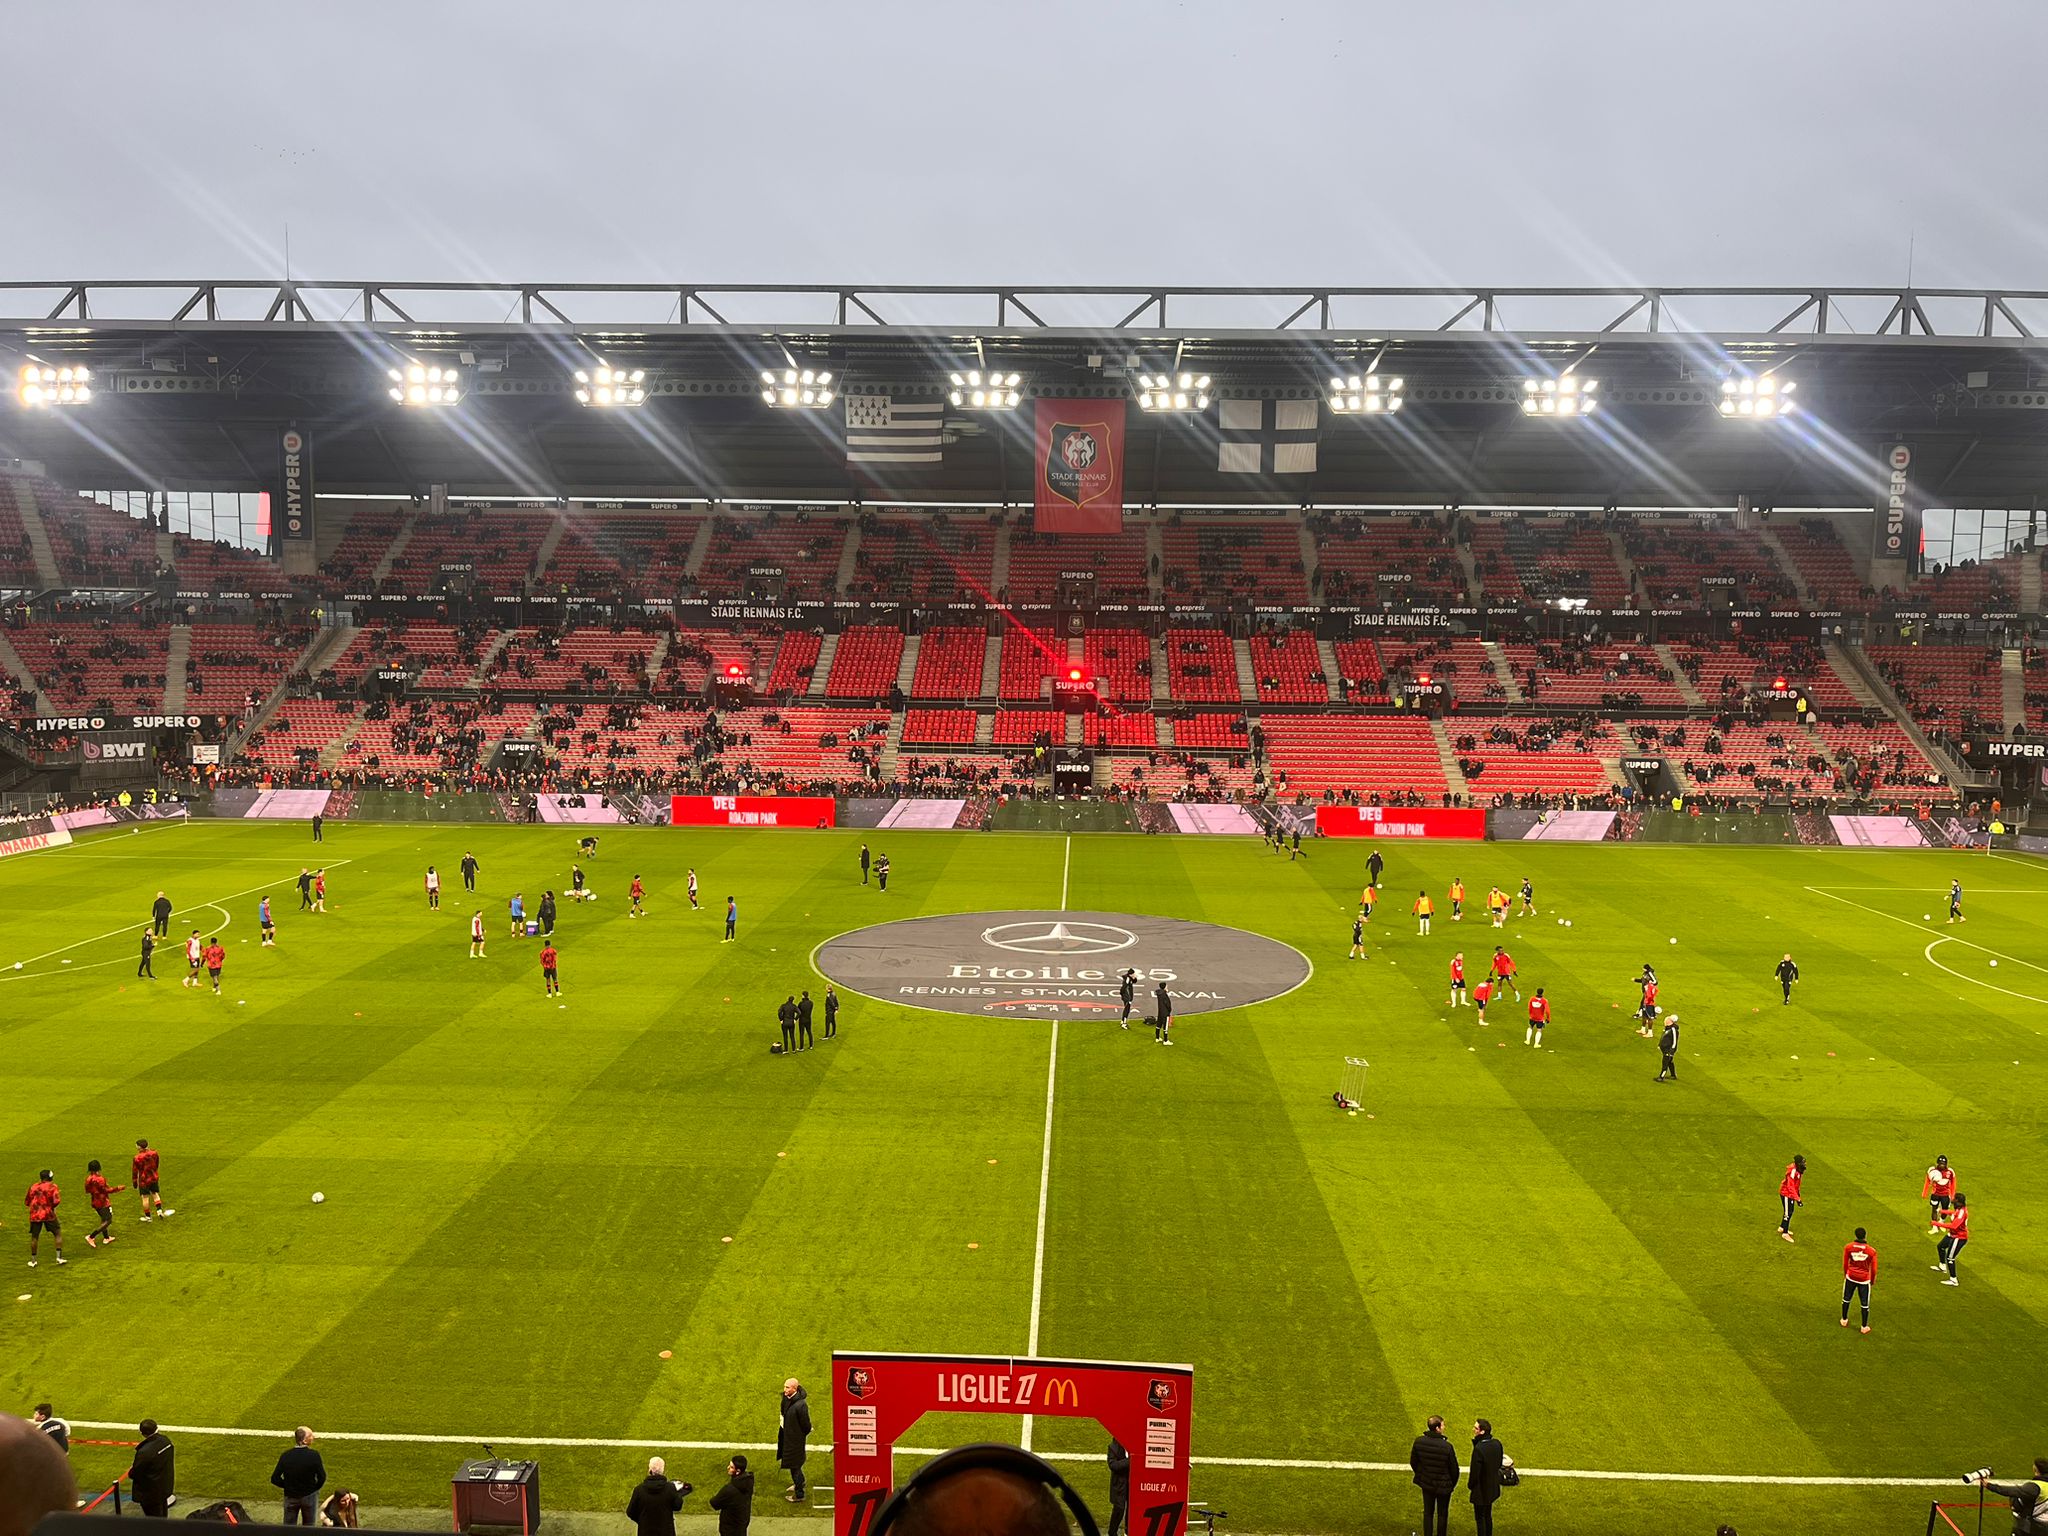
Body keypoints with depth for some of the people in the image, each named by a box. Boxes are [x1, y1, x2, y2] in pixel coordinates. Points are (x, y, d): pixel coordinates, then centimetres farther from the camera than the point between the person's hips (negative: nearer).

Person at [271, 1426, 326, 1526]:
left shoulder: (286, 1456, -12)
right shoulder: (314, 1455, -19)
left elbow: (274, 1479, -9)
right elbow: (322, 1477, -15)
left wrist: (287, 1486, 6)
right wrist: (315, 1488, 4)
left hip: (290, 1498, 2)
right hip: (309, 1497, -2)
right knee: (309, 1528, 15)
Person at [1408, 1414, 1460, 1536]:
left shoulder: (1419, 1441, -15)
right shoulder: (1446, 1446, -27)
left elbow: (1413, 1462, -1)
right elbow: (1454, 1469, -15)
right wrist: (1452, 1485, 4)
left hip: (1427, 1484, 3)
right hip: (1444, 1486, -3)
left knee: (1428, 1513, 20)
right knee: (1442, 1514, 18)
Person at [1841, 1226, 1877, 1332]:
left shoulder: (1847, 1247, -12)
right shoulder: (1871, 1251, -15)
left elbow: (1845, 1264, -1)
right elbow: (1874, 1269, -6)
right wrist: (1872, 1280, 13)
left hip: (1851, 1277, 1)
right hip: (1864, 1279, -1)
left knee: (1846, 1299, 21)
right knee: (1865, 1303, 13)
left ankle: (1844, 1321, 36)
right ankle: (1864, 1327, 24)